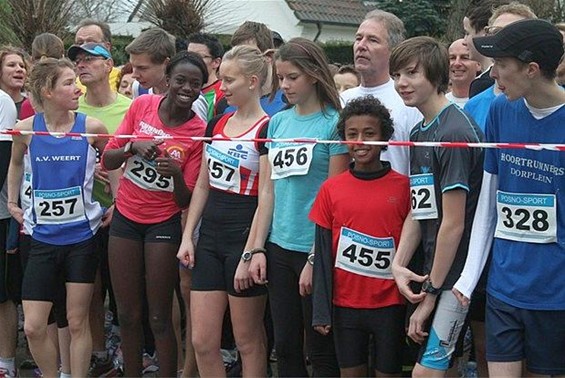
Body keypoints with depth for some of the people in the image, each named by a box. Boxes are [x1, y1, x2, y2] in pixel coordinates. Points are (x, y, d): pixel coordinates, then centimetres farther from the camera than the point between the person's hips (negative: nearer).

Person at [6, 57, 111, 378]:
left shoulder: (91, 127, -8)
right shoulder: (27, 129, -4)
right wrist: (12, 201, 16)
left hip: (82, 236, -1)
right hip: (43, 238, 1)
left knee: (78, 322, 5)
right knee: (33, 327, 0)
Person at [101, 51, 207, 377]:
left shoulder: (199, 132, -11)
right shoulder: (142, 106, -4)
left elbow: (186, 200, -8)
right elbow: (107, 160, 0)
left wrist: (176, 174, -28)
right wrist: (133, 146, -19)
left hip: (164, 224, -3)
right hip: (125, 217, 3)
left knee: (159, 317, -1)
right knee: (128, 314, 11)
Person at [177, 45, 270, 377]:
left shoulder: (267, 129, -10)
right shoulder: (217, 125, 12)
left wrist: (251, 254, -18)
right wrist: (188, 236, 10)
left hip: (244, 238, -7)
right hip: (210, 239, 7)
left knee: (248, 340, 4)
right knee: (202, 342, 6)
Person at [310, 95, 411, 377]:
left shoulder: (402, 187, -3)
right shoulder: (331, 189, 1)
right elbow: (323, 253, 3)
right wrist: (320, 310, -1)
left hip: (389, 304, -1)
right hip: (345, 303, 2)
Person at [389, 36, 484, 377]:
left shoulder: (454, 132, -16)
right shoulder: (419, 134, 13)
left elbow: (453, 223, -17)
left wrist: (432, 292, -13)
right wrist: (399, 264, 0)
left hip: (456, 273, -9)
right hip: (432, 272, 9)